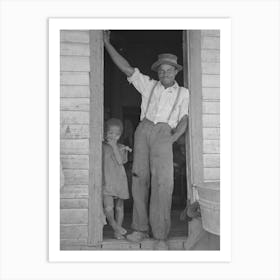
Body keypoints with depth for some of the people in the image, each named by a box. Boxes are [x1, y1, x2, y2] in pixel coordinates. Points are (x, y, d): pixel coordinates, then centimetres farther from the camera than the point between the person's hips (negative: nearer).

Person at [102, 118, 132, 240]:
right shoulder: (101, 146, 2)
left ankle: (117, 232, 24)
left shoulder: (121, 148, 7)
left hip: (119, 181, 3)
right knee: (108, 207, -18)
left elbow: (120, 161, -11)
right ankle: (115, 226, 1)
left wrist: (114, 146, -12)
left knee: (119, 207, 11)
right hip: (106, 181, -2)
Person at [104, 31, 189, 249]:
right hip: (143, 130, 2)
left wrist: (171, 140, -4)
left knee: (163, 182, -15)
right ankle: (141, 229, 7)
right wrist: (107, 43, 10)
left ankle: (161, 236, -10)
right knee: (139, 179, -2)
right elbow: (126, 67, 13)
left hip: (164, 134, -2)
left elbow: (184, 120, 11)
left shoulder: (182, 93, 18)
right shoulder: (149, 85, 18)